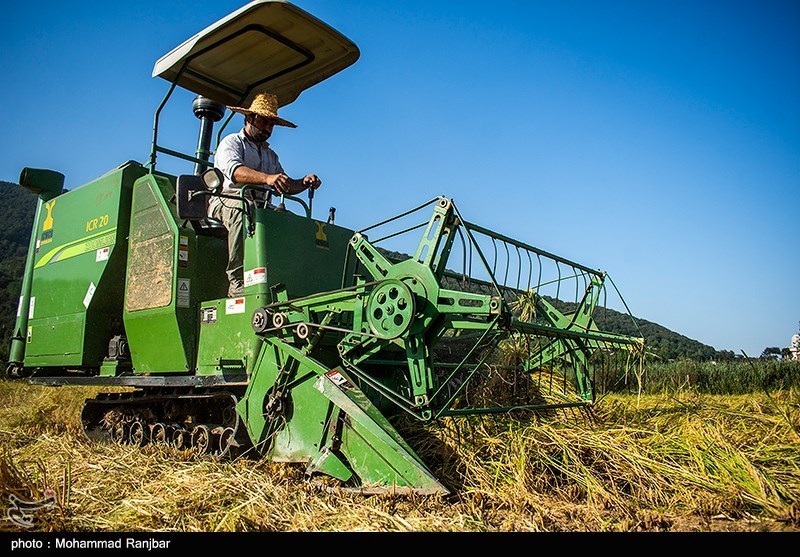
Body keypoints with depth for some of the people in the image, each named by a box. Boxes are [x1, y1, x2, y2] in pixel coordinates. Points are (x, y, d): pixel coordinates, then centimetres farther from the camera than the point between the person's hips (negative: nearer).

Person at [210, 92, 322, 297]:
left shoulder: (271, 155, 30)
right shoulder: (232, 142, 8)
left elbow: (286, 185, 21)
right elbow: (234, 171, -16)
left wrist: (304, 182, -3)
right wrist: (266, 178, -35)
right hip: (226, 203, -6)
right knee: (244, 210, -40)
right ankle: (237, 282, -40)